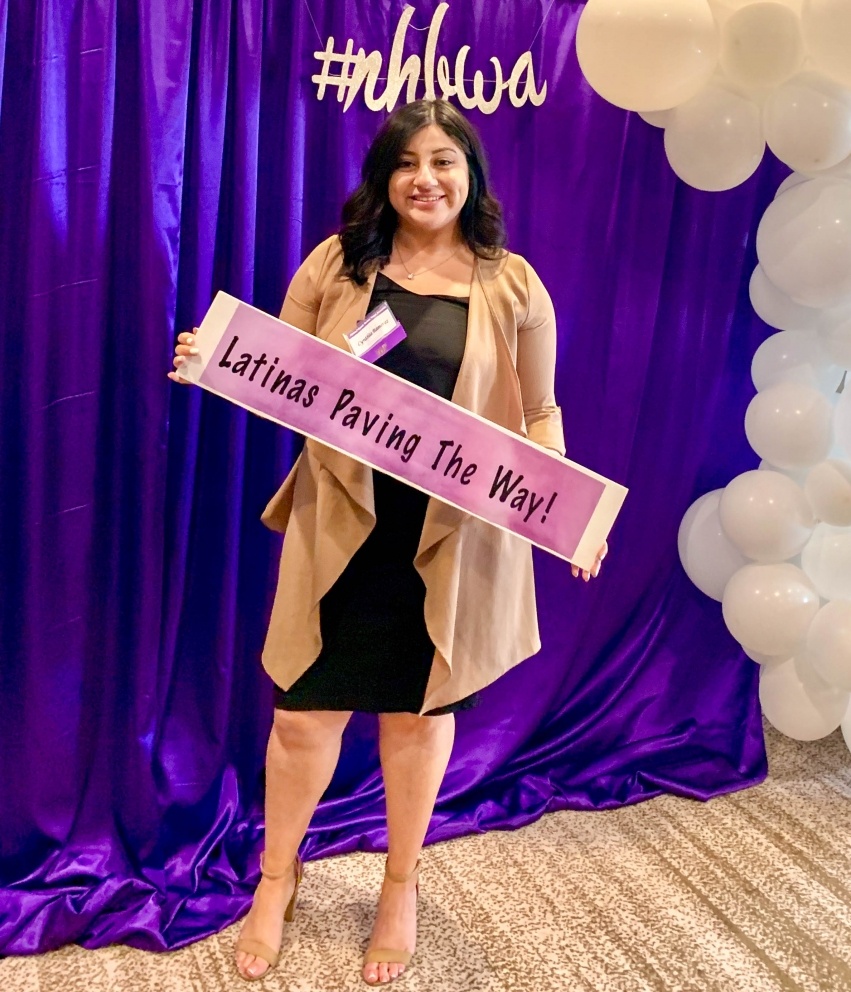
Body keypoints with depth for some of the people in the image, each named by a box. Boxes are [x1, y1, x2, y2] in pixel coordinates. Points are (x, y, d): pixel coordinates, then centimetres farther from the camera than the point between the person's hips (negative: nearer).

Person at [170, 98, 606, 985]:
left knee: (419, 707, 15)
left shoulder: (511, 285, 1)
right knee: (305, 711, 7)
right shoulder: (337, 263, 2)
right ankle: (277, 873, 36)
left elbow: (538, 413, 5)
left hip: (453, 539, 0)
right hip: (340, 528, 1)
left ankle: (401, 885, 39)